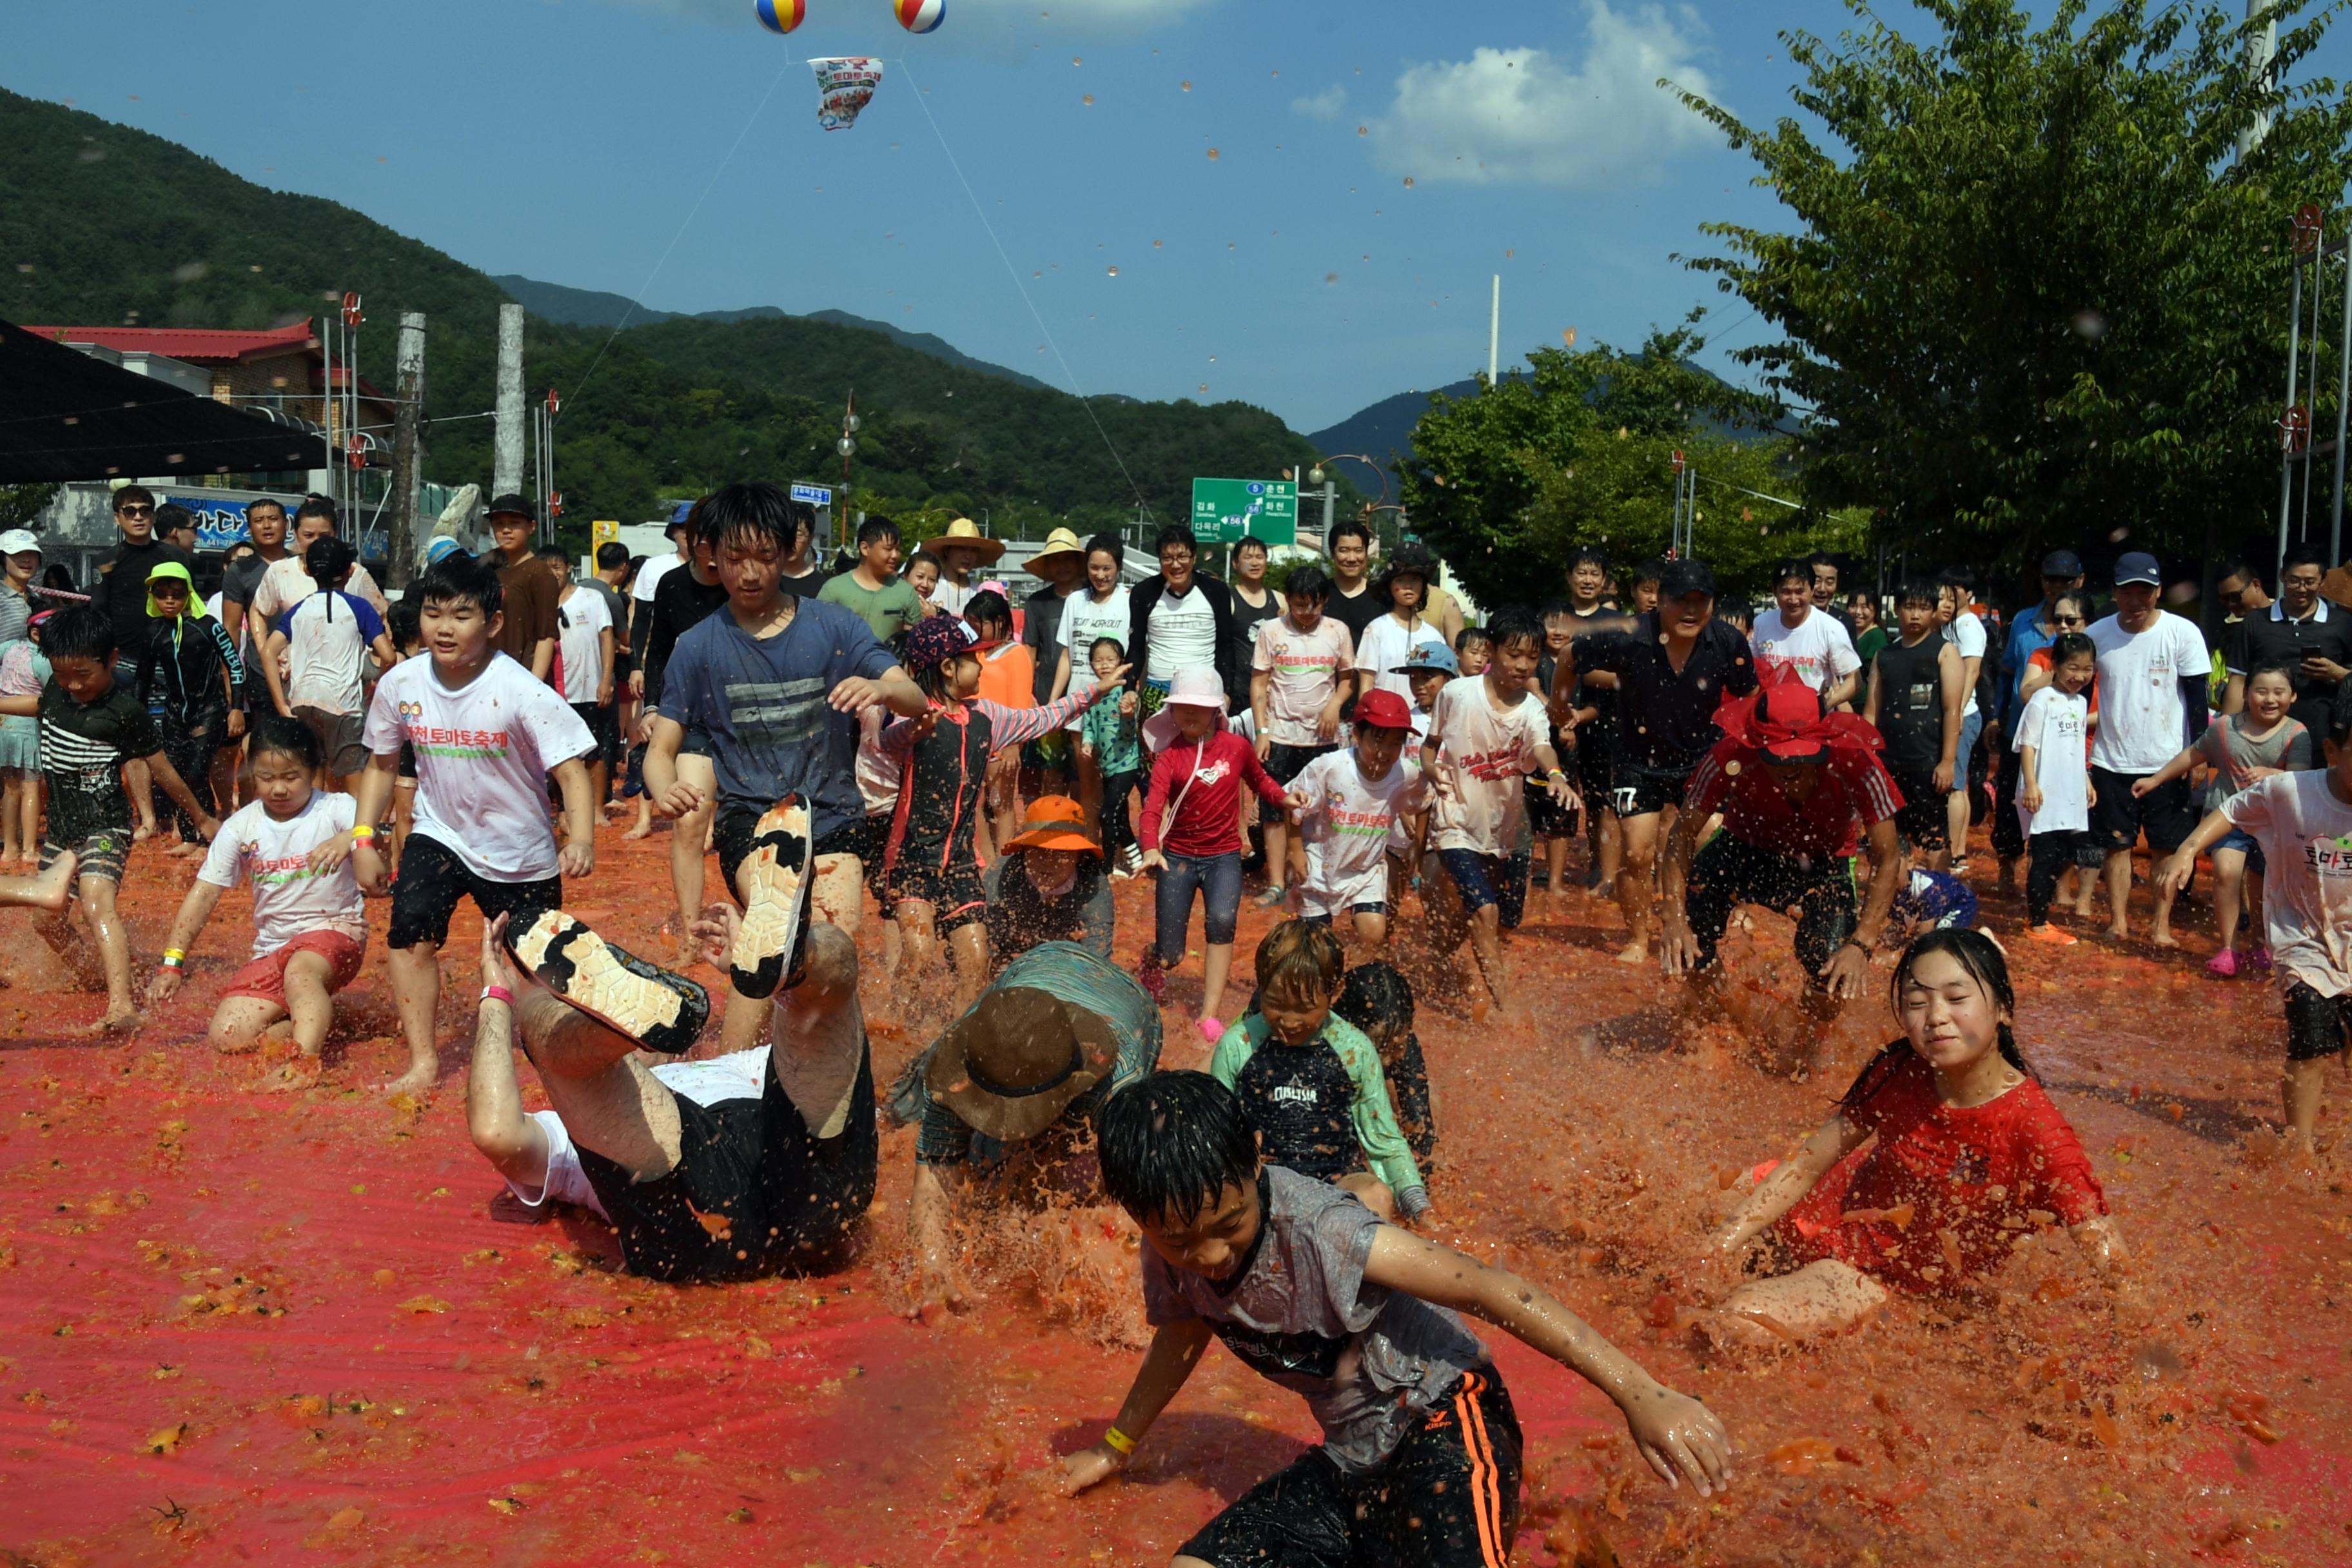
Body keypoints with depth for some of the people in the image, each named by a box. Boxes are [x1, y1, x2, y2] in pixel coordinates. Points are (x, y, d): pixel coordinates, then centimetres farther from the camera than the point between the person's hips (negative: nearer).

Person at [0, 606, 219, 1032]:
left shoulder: (124, 709, -16)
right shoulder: (56, 689, 1)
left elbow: (161, 769, -7)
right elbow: (38, 705, 28)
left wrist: (201, 818, 2)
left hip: (104, 825, -8)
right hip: (60, 825, 8)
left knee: (97, 904, -28)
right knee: (45, 918, 15)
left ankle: (122, 1005, -41)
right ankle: (94, 976, 40)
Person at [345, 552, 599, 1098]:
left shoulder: (521, 692, -23)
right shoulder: (400, 685, -10)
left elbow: (571, 770, -25)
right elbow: (381, 764, 5)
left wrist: (581, 838, -42)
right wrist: (363, 839, -2)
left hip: (521, 852, -2)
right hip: (441, 834, 2)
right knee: (411, 932, -22)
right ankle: (423, 1062, -11)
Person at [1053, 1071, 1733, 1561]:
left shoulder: (1314, 1228, -26)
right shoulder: (1172, 1249, -6)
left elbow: (1489, 1287, -33)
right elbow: (1181, 1337, 18)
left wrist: (1641, 1394, -40)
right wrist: (1116, 1448, 33)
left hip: (1441, 1426, -7)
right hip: (1350, 1459, 7)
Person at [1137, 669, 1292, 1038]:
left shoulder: (1237, 747, -4)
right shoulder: (1170, 755, -9)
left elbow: (1259, 780, 15)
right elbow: (1153, 807, -21)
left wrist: (1284, 799, -6)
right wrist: (1151, 849, -40)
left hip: (1224, 855, 0)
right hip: (1178, 855, 0)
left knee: (1222, 921, -29)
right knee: (1170, 957, 0)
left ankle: (1210, 1015, -22)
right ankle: (1152, 957, 41)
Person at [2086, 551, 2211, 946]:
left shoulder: (2183, 633, -7)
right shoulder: (2097, 635, 0)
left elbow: (2198, 696, -4)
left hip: (2168, 761, -2)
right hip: (2112, 761, 2)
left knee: (2168, 847, 4)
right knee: (2117, 844, 6)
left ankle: (2161, 925, 11)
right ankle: (2119, 921, 14)